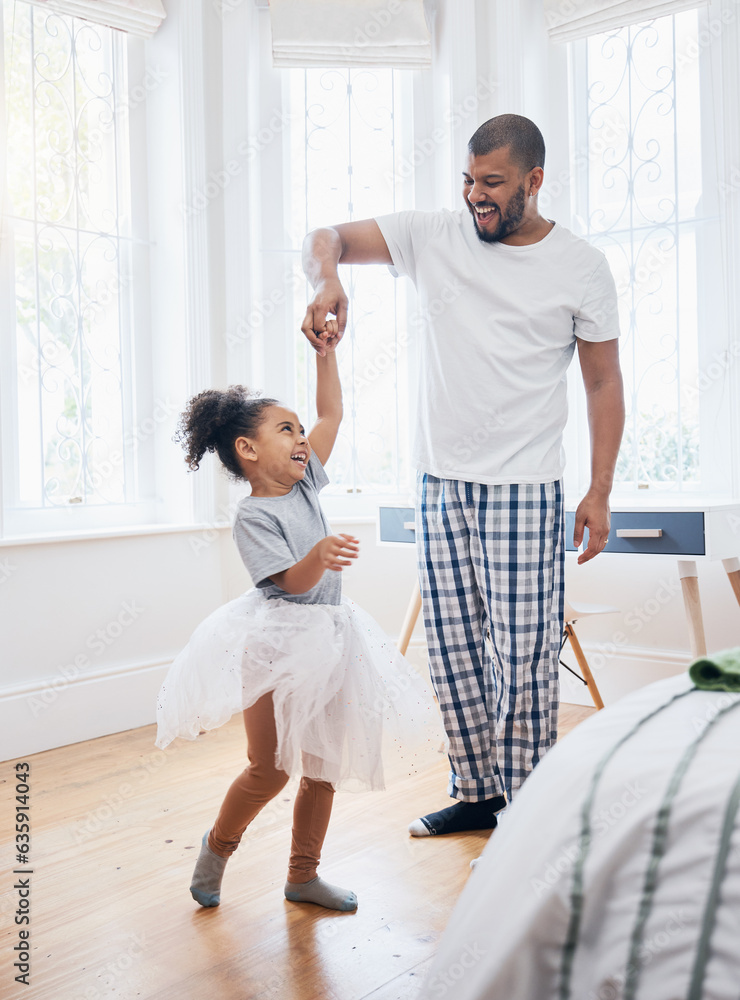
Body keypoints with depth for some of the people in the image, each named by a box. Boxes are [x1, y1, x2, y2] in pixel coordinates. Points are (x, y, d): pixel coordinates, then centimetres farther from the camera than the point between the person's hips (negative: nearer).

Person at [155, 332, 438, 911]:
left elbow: (331, 413, 10)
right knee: (270, 770, 0)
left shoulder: (304, 484, 7)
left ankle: (303, 875, 25)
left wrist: (325, 348, 6)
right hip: (276, 642, -7)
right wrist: (319, 555, -44)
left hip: (327, 638, 7)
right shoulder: (253, 516, -14)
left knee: (322, 766, 11)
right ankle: (219, 845, 28)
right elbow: (293, 583, -24)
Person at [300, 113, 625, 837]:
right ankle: (475, 792, 24)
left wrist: (599, 492, -2)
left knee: (522, 655, -4)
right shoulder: (433, 238, 5)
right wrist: (327, 283, -20)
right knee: (452, 649, 9)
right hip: (439, 482, 4)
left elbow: (604, 384, 4)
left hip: (522, 490, -3)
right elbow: (324, 239, 5)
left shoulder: (581, 267, 1)